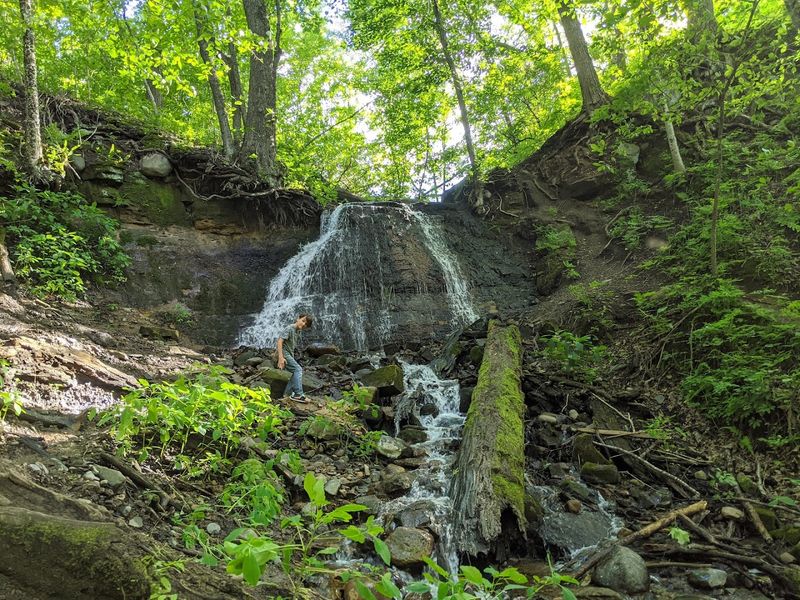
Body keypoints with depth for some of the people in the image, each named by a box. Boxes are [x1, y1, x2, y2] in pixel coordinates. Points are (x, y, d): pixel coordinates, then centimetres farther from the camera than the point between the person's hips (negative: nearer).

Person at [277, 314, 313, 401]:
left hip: (290, 355, 10)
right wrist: (280, 357, -29)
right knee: (298, 369, -17)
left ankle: (287, 393, 15)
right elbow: (280, 341, -22)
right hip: (284, 353, -10)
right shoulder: (290, 328, -14)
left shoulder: (297, 331, 14)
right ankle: (298, 394, -22)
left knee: (297, 372, 10)